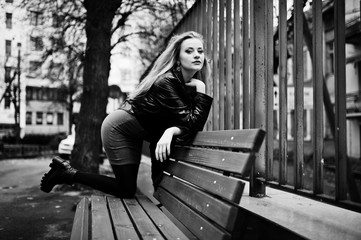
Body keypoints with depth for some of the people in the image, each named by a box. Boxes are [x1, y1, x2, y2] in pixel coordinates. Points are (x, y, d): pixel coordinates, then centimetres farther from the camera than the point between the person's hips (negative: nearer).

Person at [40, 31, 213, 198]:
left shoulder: (191, 83, -4)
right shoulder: (165, 82, -29)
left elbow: (194, 127, -4)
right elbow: (192, 124, -35)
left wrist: (172, 130, -21)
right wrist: (201, 90, -32)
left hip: (134, 132, 9)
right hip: (118, 128, -8)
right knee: (127, 191, 0)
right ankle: (68, 174, 8)